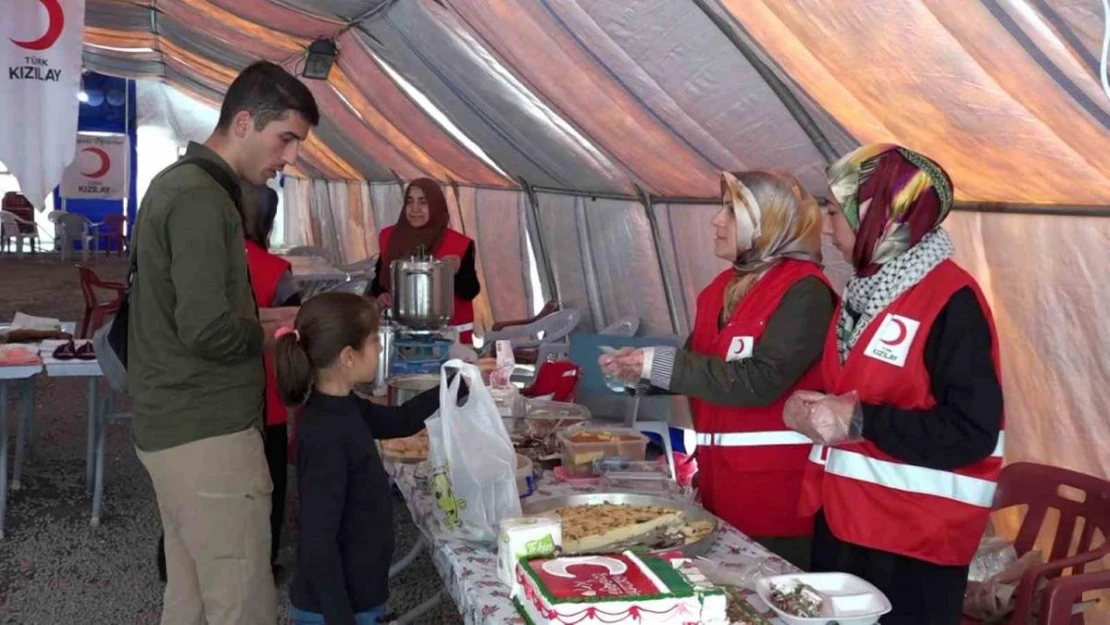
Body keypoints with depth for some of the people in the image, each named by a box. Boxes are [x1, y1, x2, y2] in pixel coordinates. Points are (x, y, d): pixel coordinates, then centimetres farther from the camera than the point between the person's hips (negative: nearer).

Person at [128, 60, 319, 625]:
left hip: (173, 427, 10)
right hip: (208, 434, -10)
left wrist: (261, 318, 8)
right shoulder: (201, 198, -17)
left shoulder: (178, 184, 15)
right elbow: (208, 331, -24)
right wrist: (271, 334, -6)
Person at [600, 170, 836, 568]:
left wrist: (661, 363, -21)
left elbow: (761, 381, -23)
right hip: (722, 479, 8)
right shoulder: (725, 288, 11)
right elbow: (700, 367, 17)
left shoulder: (804, 291, -13)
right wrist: (640, 370, -1)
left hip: (776, 487, -8)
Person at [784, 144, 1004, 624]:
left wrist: (860, 422, -23)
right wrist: (809, 411, -1)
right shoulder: (865, 289, 10)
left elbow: (971, 434, -22)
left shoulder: (951, 302, -17)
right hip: (842, 522, 8)